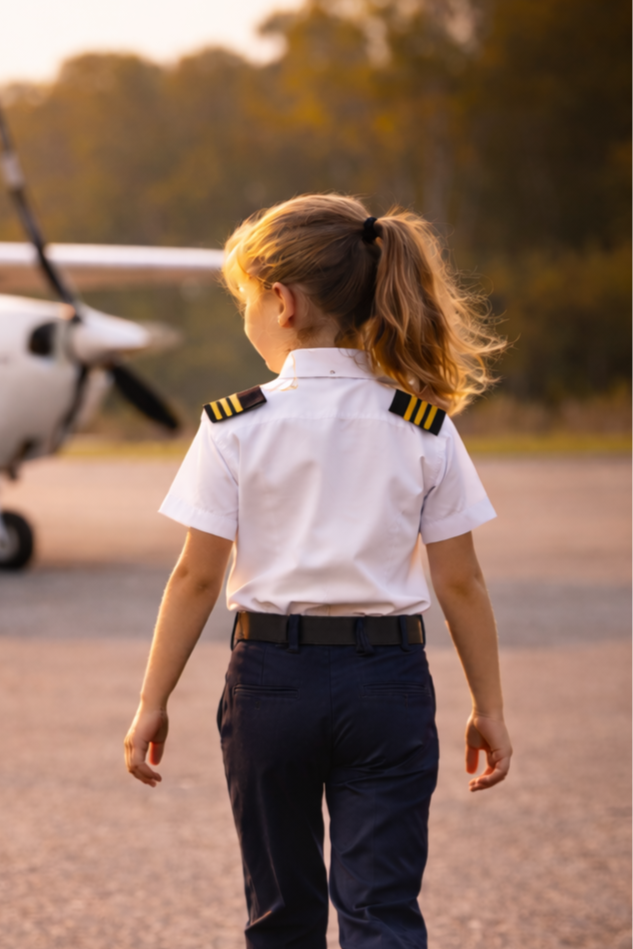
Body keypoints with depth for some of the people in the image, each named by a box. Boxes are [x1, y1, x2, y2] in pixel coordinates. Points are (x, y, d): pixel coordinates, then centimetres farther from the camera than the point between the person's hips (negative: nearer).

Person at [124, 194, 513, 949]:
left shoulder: (236, 428, -7)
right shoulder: (426, 429, -1)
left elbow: (196, 578, -6)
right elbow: (459, 583, 0)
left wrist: (152, 704, 2)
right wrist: (488, 709, 9)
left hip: (272, 679, 0)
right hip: (388, 682, 1)